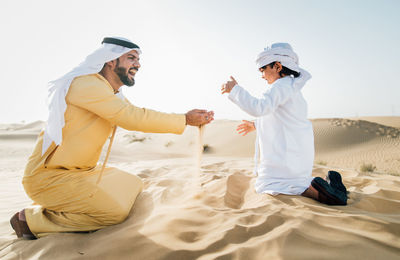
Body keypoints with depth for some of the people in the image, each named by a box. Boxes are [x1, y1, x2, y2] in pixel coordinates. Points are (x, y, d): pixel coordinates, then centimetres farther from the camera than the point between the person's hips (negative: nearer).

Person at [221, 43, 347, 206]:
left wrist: (234, 89, -22)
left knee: (265, 186, -8)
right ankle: (328, 183, 6)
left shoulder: (282, 85, -14)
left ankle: (315, 192, -20)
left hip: (287, 153, -10)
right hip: (299, 151, 10)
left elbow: (258, 108, -30)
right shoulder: (293, 88, 19)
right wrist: (256, 126, 29)